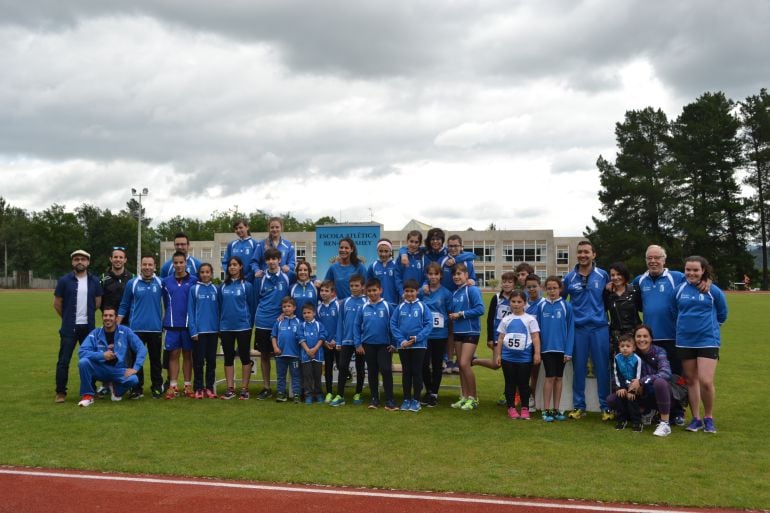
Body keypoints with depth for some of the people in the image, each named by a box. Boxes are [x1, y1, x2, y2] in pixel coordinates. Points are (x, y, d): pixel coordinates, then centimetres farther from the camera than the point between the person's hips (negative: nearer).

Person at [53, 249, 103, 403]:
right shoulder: (64, 280, -3)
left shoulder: (94, 281, 4)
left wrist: (86, 315, 11)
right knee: (64, 360, -1)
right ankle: (60, 392, 7)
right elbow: (57, 303, 3)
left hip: (88, 327, 2)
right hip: (69, 327, -2)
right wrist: (68, 318, 10)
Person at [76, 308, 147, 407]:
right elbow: (81, 352, -12)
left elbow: (141, 349, -6)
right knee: (83, 362, -28)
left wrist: (135, 368, -16)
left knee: (134, 380, -30)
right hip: (100, 369, 1)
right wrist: (102, 355, -22)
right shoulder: (95, 333, -3)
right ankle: (87, 395, -10)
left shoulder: (125, 332, -4)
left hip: (118, 370, 0)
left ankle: (117, 390, 8)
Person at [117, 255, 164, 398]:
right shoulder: (132, 283, 2)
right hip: (136, 328, 0)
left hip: (155, 328, 0)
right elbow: (124, 306, 6)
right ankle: (138, 388, 16)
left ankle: (157, 387, 17)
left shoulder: (160, 283, 2)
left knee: (155, 359, 6)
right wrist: (116, 324, 1)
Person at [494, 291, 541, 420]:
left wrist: (537, 353, -10)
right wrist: (498, 354, 8)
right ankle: (511, 408, 16)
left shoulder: (530, 319, 0)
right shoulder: (506, 320, 8)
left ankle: (525, 409, 14)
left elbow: (535, 337, -3)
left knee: (523, 383, 5)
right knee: (510, 383, 8)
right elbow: (500, 338, 10)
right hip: (508, 357, 2)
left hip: (524, 357, -2)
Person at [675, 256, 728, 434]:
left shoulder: (713, 291, -4)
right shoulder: (680, 290, 2)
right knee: (690, 380, 9)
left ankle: (709, 418, 10)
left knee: (705, 381, -11)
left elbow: (722, 315, 9)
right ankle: (696, 419, 21)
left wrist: (708, 324, 11)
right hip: (684, 342, 3)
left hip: (708, 341, -3)